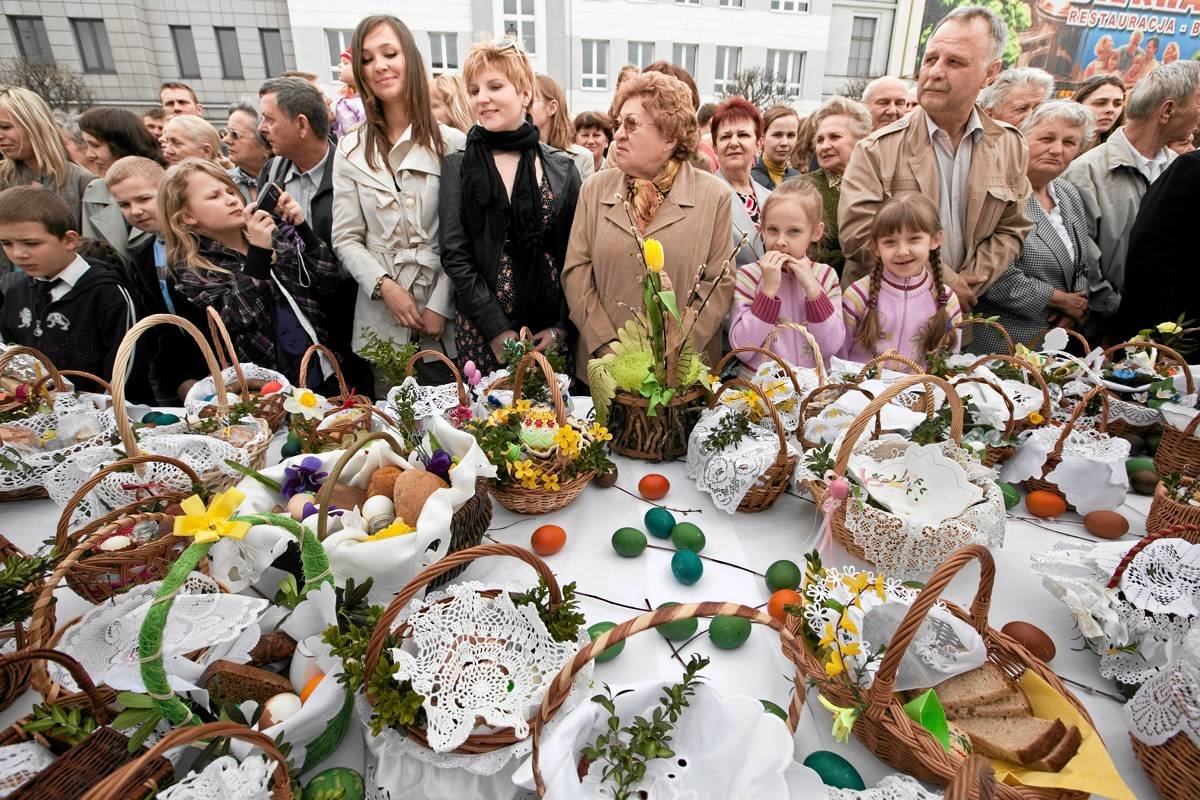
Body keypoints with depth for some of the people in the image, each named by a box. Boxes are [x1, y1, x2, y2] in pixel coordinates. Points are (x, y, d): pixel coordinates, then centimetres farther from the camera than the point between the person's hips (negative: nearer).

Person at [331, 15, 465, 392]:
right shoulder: (351, 150, 7)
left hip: (443, 318, -2)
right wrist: (386, 287, -11)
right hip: (381, 317, 2)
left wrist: (440, 306, -10)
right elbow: (347, 239, 5)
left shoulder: (451, 143, 0)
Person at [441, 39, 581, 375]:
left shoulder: (563, 167, 6)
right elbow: (455, 255, -5)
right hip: (482, 332, -1)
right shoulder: (458, 167, 2)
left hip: (552, 333, 1)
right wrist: (499, 331, -13)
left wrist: (563, 327, -6)